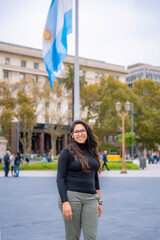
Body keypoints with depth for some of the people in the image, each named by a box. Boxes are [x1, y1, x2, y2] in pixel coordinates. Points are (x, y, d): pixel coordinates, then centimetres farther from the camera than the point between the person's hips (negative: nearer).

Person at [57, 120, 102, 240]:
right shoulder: (67, 152, -3)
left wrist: (99, 201, 16)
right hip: (71, 196, -4)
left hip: (91, 198, 4)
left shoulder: (93, 152, 13)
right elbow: (60, 179, -7)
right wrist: (65, 202, -15)